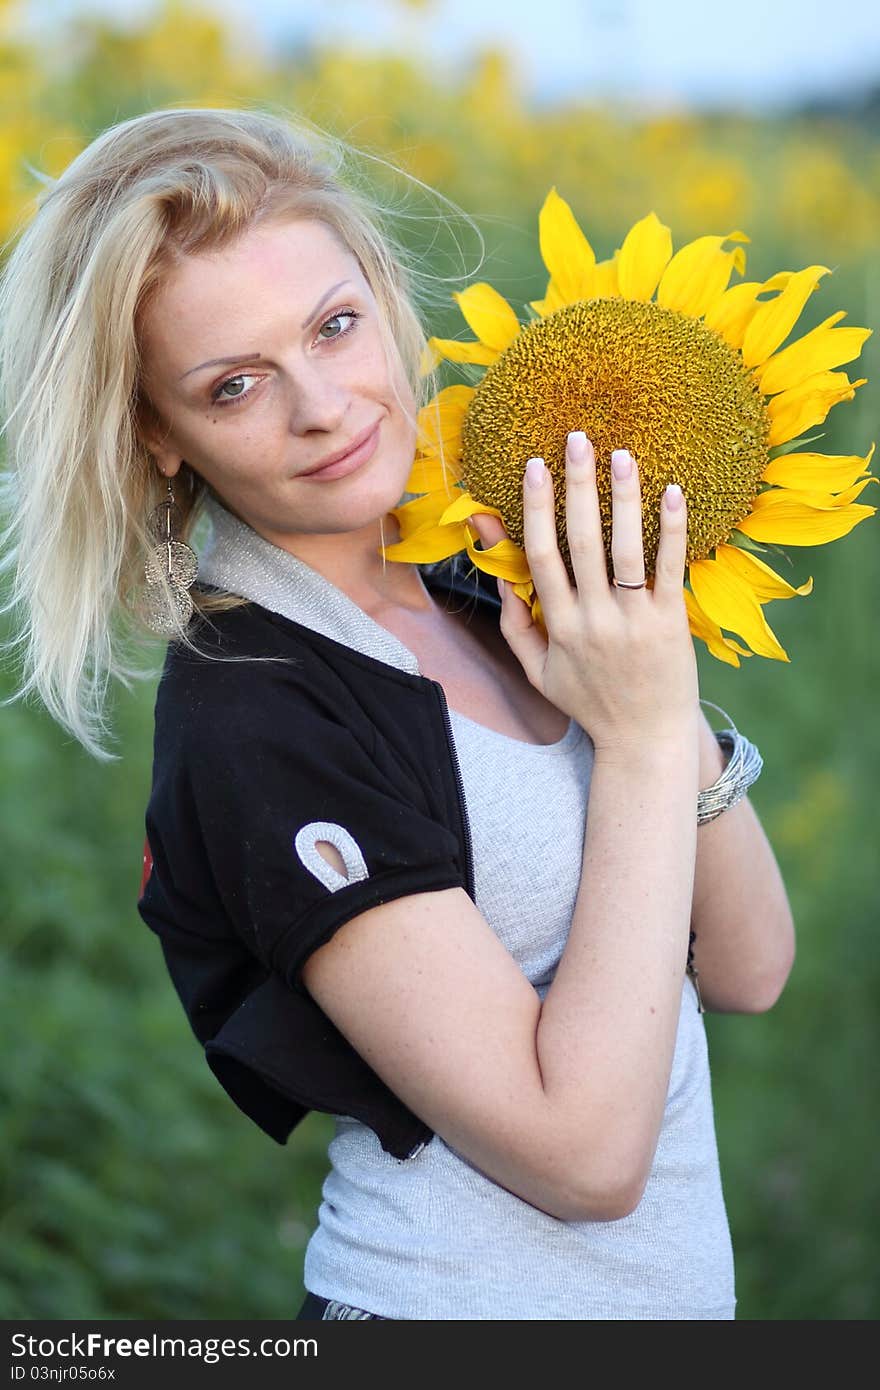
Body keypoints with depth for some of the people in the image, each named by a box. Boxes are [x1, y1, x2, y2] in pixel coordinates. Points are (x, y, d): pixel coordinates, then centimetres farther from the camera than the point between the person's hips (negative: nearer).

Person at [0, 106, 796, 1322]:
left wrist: (667, 706, -14)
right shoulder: (253, 720, -22)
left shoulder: (483, 589, -1)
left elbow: (748, 972, 0)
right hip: (460, 1305, -7)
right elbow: (584, 1153, -24)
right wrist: (644, 740, -21)